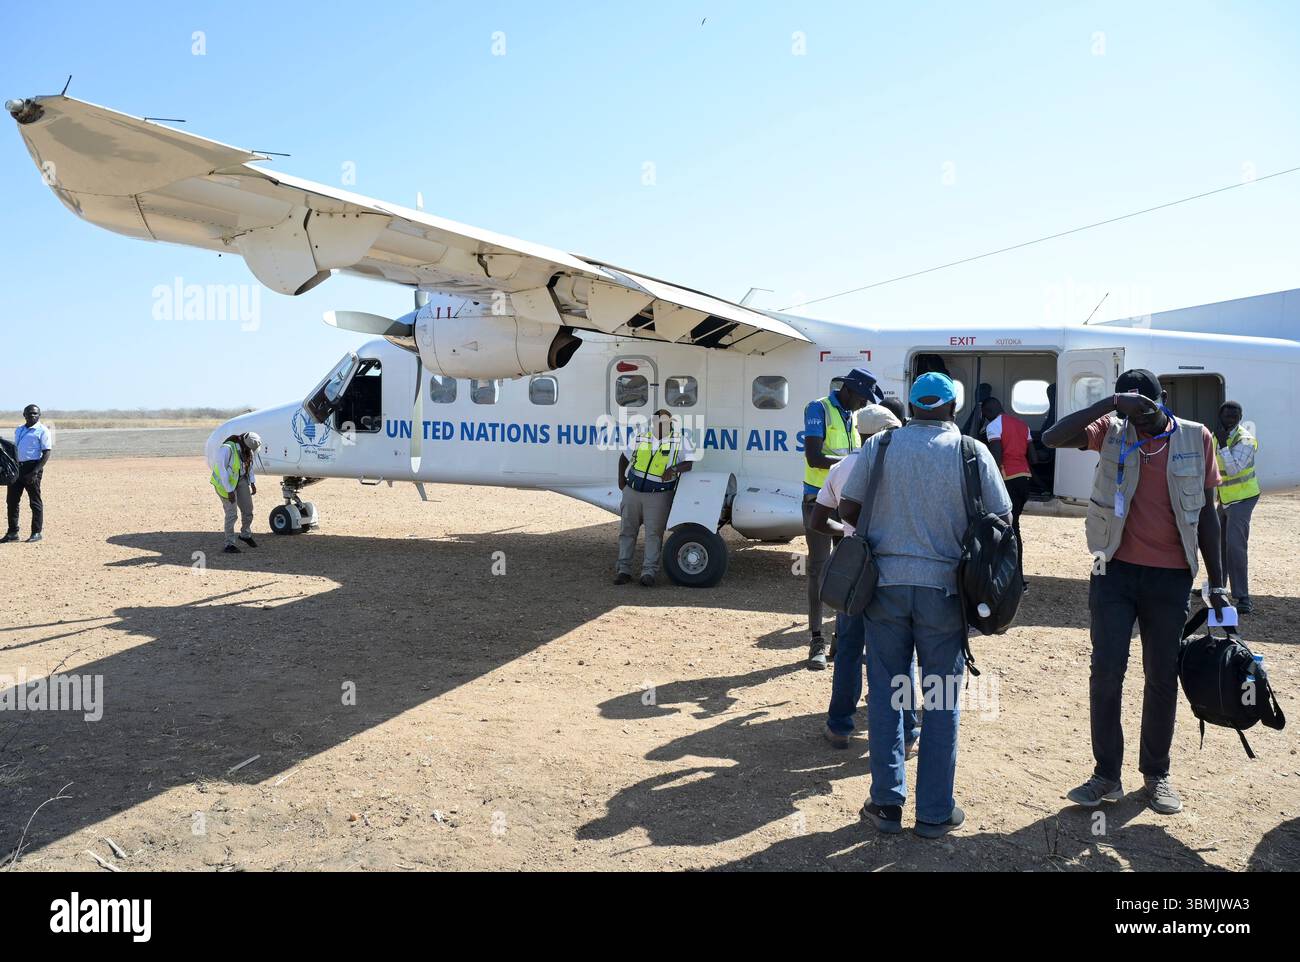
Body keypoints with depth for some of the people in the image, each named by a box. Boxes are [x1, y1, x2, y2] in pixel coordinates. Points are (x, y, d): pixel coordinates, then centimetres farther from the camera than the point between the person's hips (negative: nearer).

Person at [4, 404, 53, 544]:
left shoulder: (42, 431, -6)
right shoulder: (19, 430, 17)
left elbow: (46, 453, -11)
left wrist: (35, 471, -20)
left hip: (32, 467, -7)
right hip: (17, 467, 7)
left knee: (35, 501, -1)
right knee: (11, 500, 8)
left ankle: (37, 532, 6)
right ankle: (12, 532, 17)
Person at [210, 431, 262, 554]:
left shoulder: (247, 449, -7)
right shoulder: (227, 449, -29)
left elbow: (249, 464, 10)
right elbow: (222, 471, -27)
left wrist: (253, 483, 5)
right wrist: (229, 491, -25)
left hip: (241, 480, 7)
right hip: (226, 482, -7)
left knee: (248, 509, 11)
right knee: (231, 513, -7)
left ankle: (245, 534, 34)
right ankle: (229, 544, 4)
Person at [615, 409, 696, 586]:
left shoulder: (680, 441, 0)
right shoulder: (640, 438, 8)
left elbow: (689, 463, -7)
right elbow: (624, 458, 19)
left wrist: (674, 468, -23)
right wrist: (621, 480, 12)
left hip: (658, 496, -3)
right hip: (632, 492, 3)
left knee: (654, 533, -6)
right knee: (627, 531, 6)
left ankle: (649, 572, -2)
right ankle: (623, 570, 13)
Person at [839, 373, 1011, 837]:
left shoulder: (879, 446, -1)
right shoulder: (972, 452, -4)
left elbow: (847, 509, 0)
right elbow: (1001, 519, 0)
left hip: (886, 583, 1)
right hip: (943, 587, -1)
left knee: (886, 694, 11)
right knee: (941, 702, 9)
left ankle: (887, 803, 16)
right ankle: (935, 812, 17)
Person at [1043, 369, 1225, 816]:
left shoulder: (1197, 438, 0)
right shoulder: (1112, 430, -2)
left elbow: (1206, 514, 5)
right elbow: (1052, 438, -19)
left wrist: (1217, 583, 4)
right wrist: (1111, 404, -26)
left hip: (1170, 577, 1)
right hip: (1115, 570, -1)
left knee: (1163, 676, 8)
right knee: (1106, 671, -1)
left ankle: (1156, 773, 24)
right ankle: (1107, 775, 11)